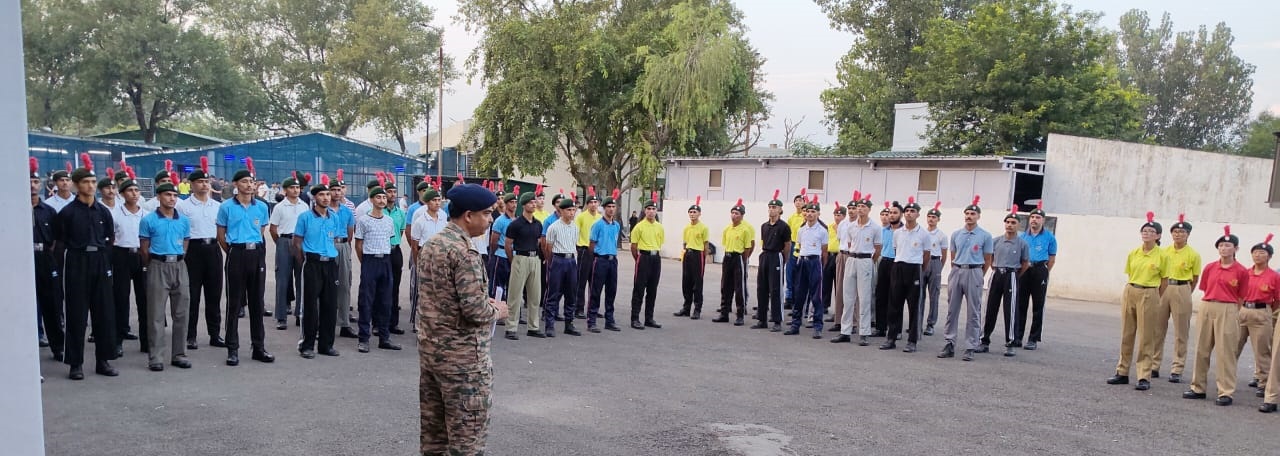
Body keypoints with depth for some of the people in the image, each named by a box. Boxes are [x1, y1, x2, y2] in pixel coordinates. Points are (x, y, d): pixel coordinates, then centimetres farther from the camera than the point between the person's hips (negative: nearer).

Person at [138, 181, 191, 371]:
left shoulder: (184, 221, 8)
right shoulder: (148, 220, -2)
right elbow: (144, 249, 2)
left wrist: (176, 261, 11)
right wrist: (153, 267, 7)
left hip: (179, 266, 4)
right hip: (158, 267, -4)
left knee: (181, 312, 6)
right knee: (156, 314, -1)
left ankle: (179, 354, 14)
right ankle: (156, 357, 2)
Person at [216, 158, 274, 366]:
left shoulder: (262, 207, 7)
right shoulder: (226, 207, -1)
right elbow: (221, 236, 7)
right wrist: (234, 253, 10)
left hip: (257, 254, 3)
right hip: (236, 255, -3)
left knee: (257, 302, 8)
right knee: (234, 303, 1)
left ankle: (258, 347, 15)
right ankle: (232, 349, 7)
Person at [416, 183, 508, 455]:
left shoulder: (431, 244, 9)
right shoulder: (464, 252, -20)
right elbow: (474, 310, -25)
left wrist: (484, 302, 13)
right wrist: (497, 310, -5)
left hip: (429, 348, 9)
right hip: (461, 356, -9)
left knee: (433, 429, 15)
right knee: (466, 434, 0)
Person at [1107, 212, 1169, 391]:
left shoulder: (1162, 255, -6)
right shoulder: (1133, 253, 5)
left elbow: (1164, 280, 1)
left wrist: (1154, 298, 7)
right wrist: (1133, 290, 11)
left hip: (1149, 295, -4)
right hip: (1130, 292, 4)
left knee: (1146, 337, -1)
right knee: (1126, 334, 9)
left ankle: (1144, 378, 4)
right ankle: (1122, 373, 17)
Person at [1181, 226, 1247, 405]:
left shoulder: (1241, 271, -3)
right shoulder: (1210, 267, 8)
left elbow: (1240, 298, 0)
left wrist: (1232, 314, -1)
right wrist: (1207, 307, 7)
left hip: (1228, 311, -4)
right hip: (1206, 308, 4)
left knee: (1225, 352, -3)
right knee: (1201, 349, 9)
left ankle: (1226, 393, 5)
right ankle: (1198, 388, 19)